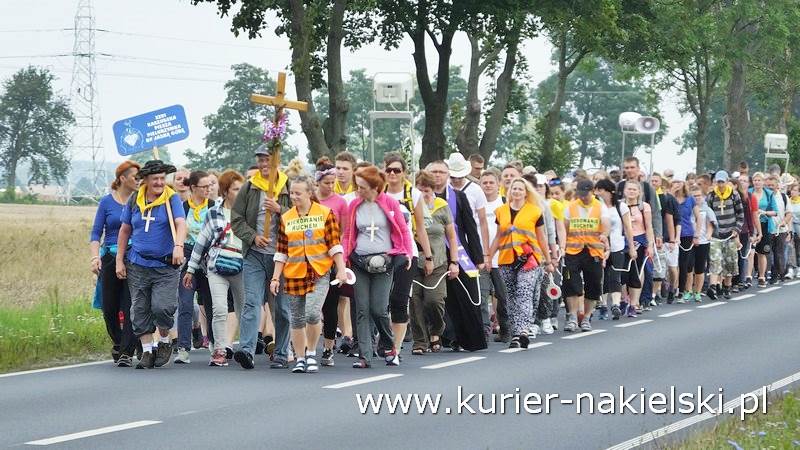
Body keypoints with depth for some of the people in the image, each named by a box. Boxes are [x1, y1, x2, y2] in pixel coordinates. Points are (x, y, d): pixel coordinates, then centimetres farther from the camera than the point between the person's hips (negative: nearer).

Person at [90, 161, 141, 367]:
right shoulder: (107, 202, 5)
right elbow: (96, 233, 5)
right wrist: (95, 256, -10)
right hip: (110, 258, 0)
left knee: (130, 307, -10)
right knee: (110, 308, 4)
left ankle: (126, 352, -8)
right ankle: (118, 343, 29)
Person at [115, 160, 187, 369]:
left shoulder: (172, 198, -2)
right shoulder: (134, 200, 7)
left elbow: (181, 224, -16)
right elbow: (124, 230, 15)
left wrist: (178, 246, -35)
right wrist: (120, 260, 11)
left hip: (166, 266, -3)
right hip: (138, 265, 4)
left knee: (161, 307, -15)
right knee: (140, 310, 3)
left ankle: (165, 341, 12)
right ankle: (147, 351, 14)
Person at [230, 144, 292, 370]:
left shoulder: (289, 188, 2)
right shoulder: (249, 188, 7)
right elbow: (236, 219, 7)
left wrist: (279, 210, -16)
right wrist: (253, 237, -8)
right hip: (255, 254, 0)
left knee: (282, 307, 7)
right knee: (251, 304, -11)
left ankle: (281, 354, 14)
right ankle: (246, 349, -20)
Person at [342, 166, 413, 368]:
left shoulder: (390, 203, 0)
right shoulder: (354, 206, 8)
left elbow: (403, 230, 7)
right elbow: (348, 235, 12)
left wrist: (407, 254, -1)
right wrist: (344, 258, 1)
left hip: (384, 261, -3)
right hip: (360, 261, 3)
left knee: (378, 309, -8)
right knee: (362, 310, -1)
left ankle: (389, 347, 16)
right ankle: (364, 356, 1)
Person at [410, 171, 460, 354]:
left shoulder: (441, 207, 6)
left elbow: (451, 237, 12)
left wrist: (454, 262, 6)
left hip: (437, 263, 0)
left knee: (434, 299, -13)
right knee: (415, 302, -4)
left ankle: (436, 332, 14)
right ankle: (420, 342, 7)